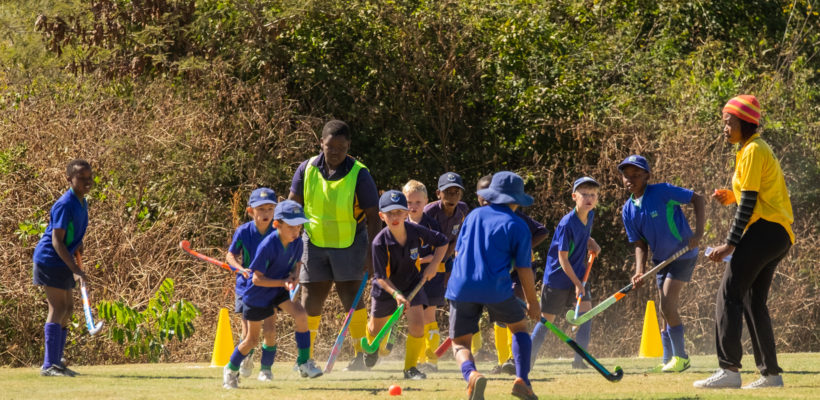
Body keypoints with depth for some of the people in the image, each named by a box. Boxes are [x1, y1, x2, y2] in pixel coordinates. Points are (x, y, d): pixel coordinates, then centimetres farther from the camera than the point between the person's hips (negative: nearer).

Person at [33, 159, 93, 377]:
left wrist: (78, 246, 8)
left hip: (63, 262, 10)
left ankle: (56, 362, 20)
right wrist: (75, 269, -28)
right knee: (58, 308, -12)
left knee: (67, 308, 13)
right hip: (50, 259, -10)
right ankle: (49, 365, -14)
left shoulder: (82, 203, 9)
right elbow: (57, 241, -23)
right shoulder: (65, 205, -20)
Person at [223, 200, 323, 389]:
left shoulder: (296, 243, -12)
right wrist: (283, 282, -31)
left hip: (279, 291, 5)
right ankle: (231, 370, 32)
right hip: (258, 295, -5)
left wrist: (293, 277, -17)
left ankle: (304, 362, -10)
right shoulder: (267, 246, -30)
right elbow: (257, 279, -25)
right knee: (252, 339, 7)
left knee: (301, 315, -21)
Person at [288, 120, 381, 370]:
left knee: (350, 295, -11)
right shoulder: (307, 170, -5)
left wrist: (372, 254, -15)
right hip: (315, 242, 3)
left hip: (349, 243, -3)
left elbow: (373, 217, -11)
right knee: (311, 299, 4)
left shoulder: (359, 175, -14)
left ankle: (361, 354, -2)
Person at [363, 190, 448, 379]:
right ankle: (372, 347, 57)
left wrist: (434, 264, -16)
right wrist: (396, 294, -41)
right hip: (386, 287, -1)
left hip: (412, 283, 1)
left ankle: (410, 367, 0)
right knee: (376, 328, 18)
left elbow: (442, 242, -4)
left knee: (417, 323, -18)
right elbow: (381, 277, -26)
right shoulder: (380, 243, -31)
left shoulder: (417, 231, -23)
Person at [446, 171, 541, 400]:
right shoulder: (517, 226, 3)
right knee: (520, 325, 23)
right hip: (496, 288, -2)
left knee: (460, 342, 10)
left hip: (462, 287, 2)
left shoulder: (474, 216, 15)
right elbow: (524, 269, 2)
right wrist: (532, 303, 13)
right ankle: (521, 380, 6)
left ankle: (471, 375, -24)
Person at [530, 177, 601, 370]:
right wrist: (577, 283, -20)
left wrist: (592, 244, 0)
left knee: (585, 309, -7)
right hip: (557, 276, -6)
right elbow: (563, 258, -21)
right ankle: (528, 359, 13)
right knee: (547, 318, 0)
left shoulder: (590, 216, -2)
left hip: (578, 274, 6)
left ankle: (579, 359, -2)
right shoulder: (567, 224, -24)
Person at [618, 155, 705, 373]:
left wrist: (698, 233, -22)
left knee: (667, 306, -14)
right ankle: (668, 360, 18)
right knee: (665, 311, 9)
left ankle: (681, 357, -3)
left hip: (683, 255, -7)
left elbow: (697, 199, -14)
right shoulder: (628, 211, -1)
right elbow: (640, 244, 3)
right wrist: (639, 272, -13)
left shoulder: (663, 192, -18)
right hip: (661, 258, 7)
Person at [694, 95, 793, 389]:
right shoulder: (755, 149, 20)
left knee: (729, 293, -15)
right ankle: (770, 373, 15)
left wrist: (730, 243, -17)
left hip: (765, 230, -11)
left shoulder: (753, 151, -10)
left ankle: (729, 369, -24)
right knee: (753, 300, 14)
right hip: (780, 234, 11)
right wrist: (732, 197, 10)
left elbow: (749, 202, -15)